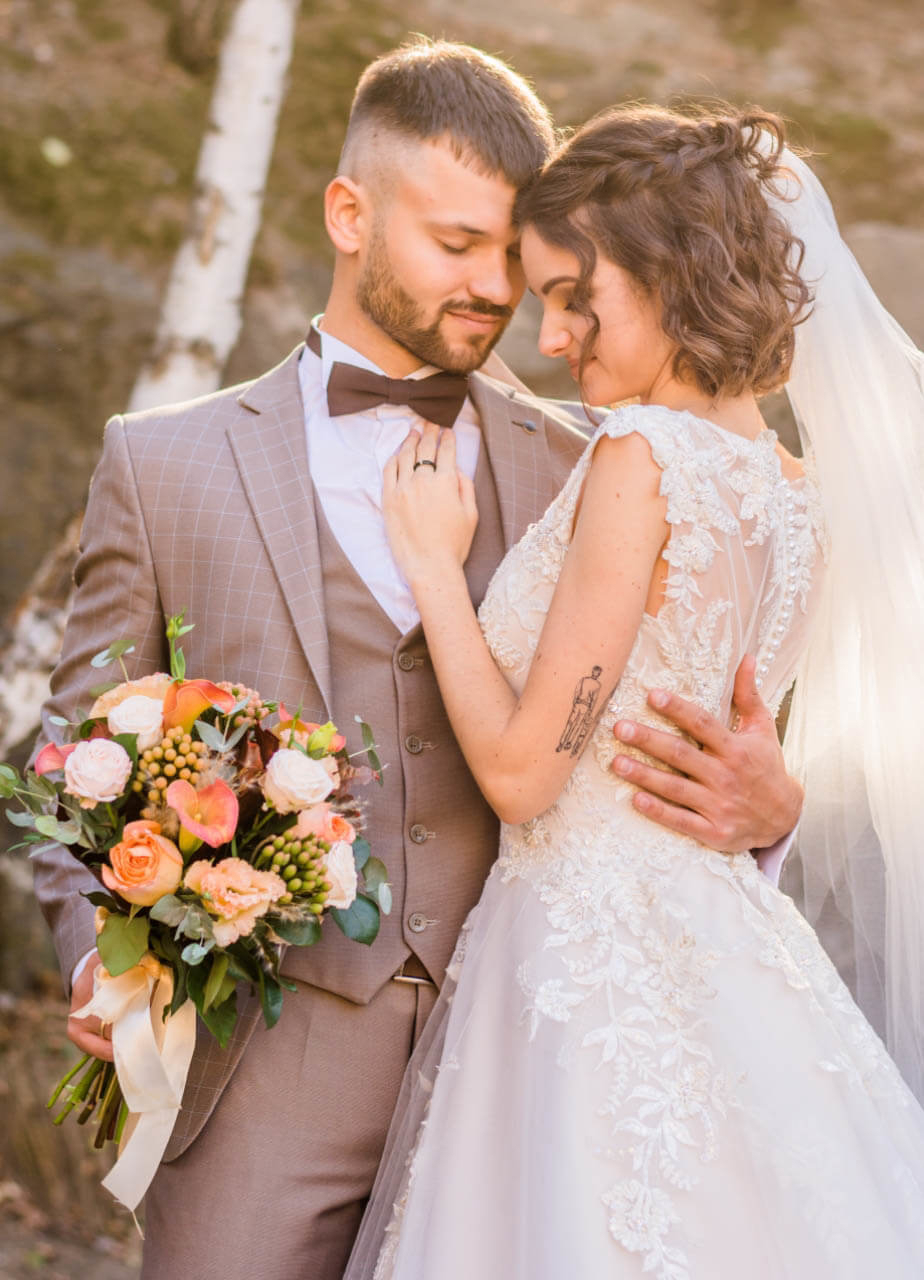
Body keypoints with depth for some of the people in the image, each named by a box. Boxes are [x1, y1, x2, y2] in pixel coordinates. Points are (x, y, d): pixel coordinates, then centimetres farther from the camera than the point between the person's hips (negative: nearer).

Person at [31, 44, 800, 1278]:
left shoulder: (583, 473, 9)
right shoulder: (165, 464, 6)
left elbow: (653, 747, 11)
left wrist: (767, 803, -11)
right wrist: (101, 953, -10)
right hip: (266, 1074, -1)